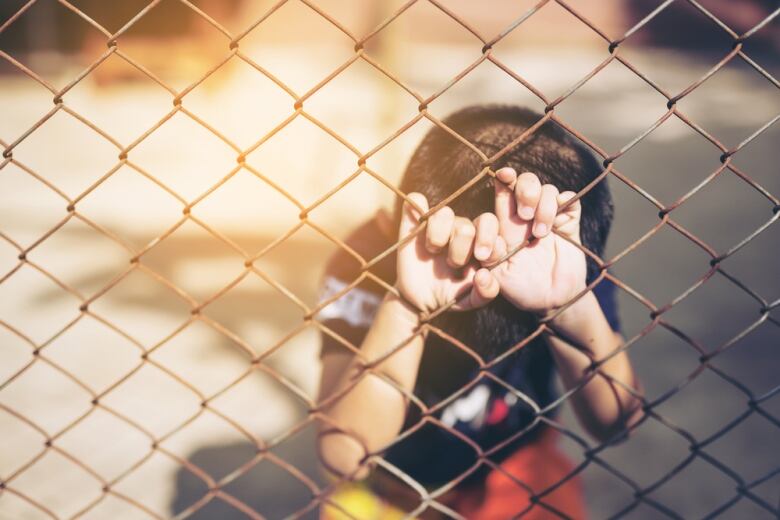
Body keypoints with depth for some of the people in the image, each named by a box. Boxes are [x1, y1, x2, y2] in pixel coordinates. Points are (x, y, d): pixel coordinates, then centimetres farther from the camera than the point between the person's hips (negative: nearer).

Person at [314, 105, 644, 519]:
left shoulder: (568, 259, -20)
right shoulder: (368, 258, -26)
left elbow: (617, 420, -30)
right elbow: (345, 455, -34)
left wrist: (572, 307, -47)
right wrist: (405, 304, -46)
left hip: (521, 475, 3)